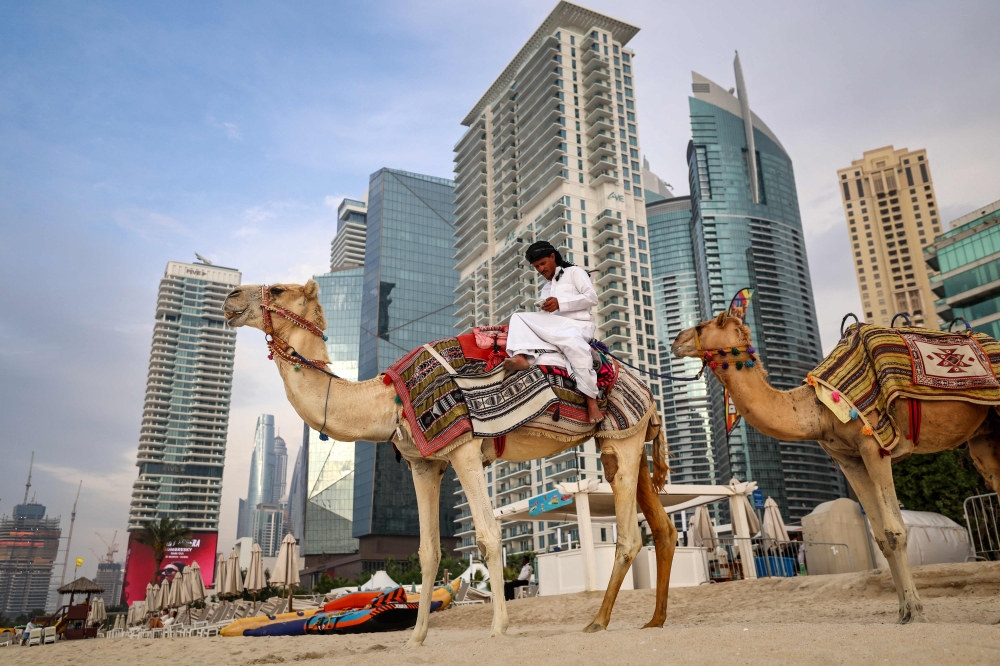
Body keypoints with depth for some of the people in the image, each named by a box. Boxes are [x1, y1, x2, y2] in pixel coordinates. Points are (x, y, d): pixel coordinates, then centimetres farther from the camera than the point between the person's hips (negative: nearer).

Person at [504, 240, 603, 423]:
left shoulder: (574, 272, 12)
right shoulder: (545, 288, 31)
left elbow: (592, 298, -2)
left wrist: (560, 303, -11)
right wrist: (546, 309, -3)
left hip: (578, 325, -6)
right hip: (554, 327, 6)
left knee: (572, 342, -41)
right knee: (518, 317, -14)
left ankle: (591, 401, -43)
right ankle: (520, 357, -43)